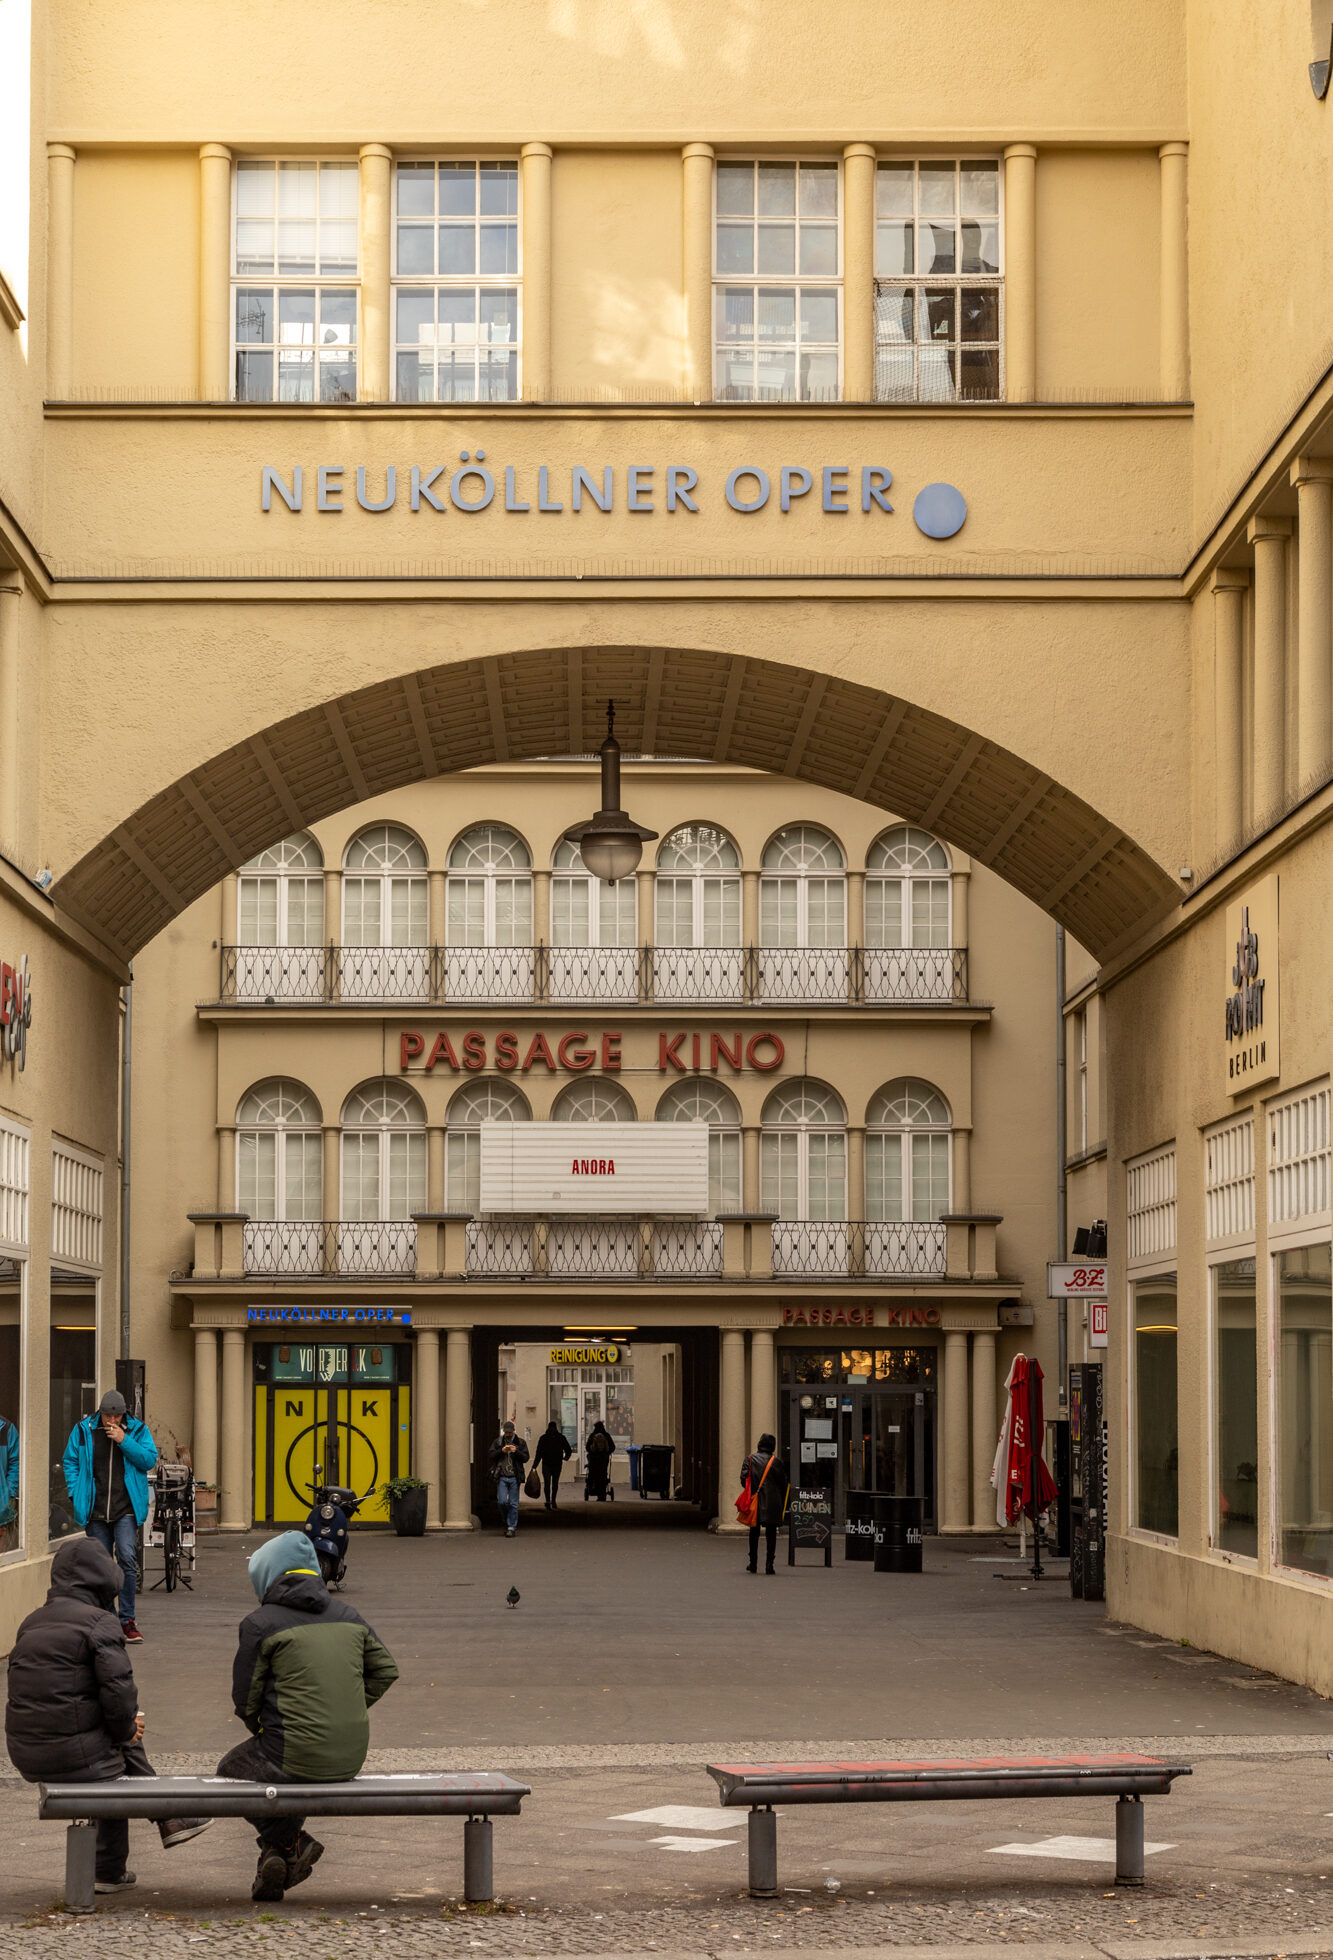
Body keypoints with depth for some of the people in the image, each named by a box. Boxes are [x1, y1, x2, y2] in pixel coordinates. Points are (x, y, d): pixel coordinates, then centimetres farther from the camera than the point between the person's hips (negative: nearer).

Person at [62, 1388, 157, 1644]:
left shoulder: (137, 1430, 3)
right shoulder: (83, 1430, 4)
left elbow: (150, 1459, -4)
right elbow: (70, 1461, 10)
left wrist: (124, 1441, -14)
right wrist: (76, 1493, 0)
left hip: (126, 1509, -2)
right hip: (96, 1510, 2)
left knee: (127, 1559, -16)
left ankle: (127, 1620, -9)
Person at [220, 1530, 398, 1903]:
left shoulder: (260, 1623, -7)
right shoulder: (347, 1614, 9)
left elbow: (245, 1699, -4)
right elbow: (385, 1670, 15)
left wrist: (263, 1732, 15)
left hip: (294, 1755, -6)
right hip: (351, 1756, 6)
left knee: (231, 1767, 24)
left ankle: (289, 1842, 7)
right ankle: (278, 1857, 24)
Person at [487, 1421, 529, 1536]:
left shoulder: (520, 1443, 7)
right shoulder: (497, 1442, 8)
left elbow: (525, 1458, 2)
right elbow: (491, 1456, 3)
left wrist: (516, 1451, -15)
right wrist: (501, 1451, -13)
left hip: (514, 1477, 0)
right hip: (501, 1477, 0)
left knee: (513, 1503, 0)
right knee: (502, 1501, -7)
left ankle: (511, 1527, 6)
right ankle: (507, 1521, 18)